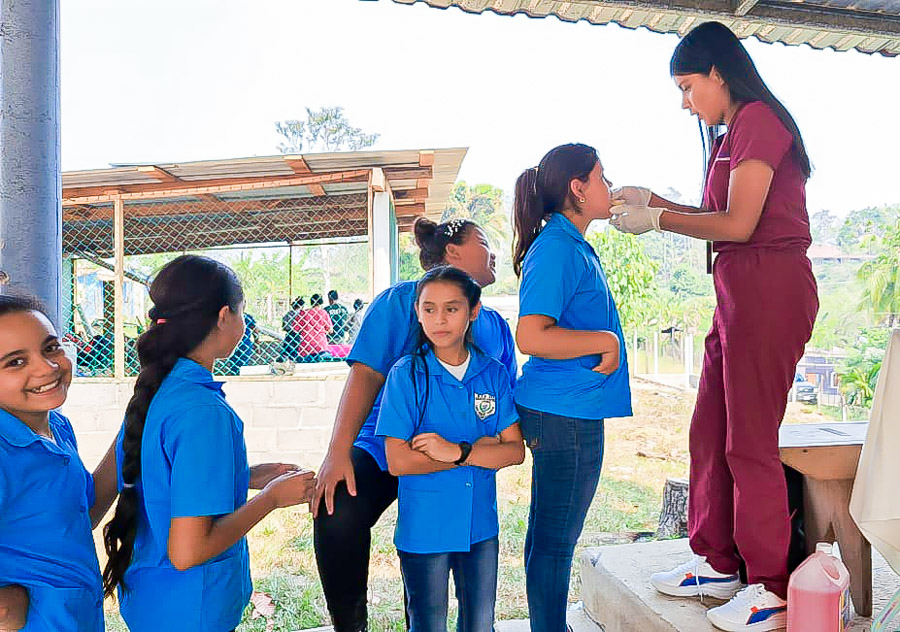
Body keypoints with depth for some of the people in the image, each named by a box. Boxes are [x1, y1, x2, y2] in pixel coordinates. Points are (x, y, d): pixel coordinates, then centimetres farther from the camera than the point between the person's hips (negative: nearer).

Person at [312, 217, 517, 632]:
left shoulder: (496, 326, 12)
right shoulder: (401, 300, -3)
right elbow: (366, 375, -12)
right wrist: (338, 452, -21)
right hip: (384, 449, -4)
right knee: (337, 518, -28)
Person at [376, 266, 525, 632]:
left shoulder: (494, 374, -1)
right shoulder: (407, 375, -12)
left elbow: (515, 451, -4)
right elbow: (398, 461, -18)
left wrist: (459, 450, -21)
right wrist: (483, 448, -15)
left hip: (481, 525, 3)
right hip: (424, 529, -3)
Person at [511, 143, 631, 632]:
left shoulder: (574, 245, 16)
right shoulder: (556, 248, -16)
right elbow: (531, 336, -25)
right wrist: (606, 342, -18)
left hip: (574, 411, 10)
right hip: (563, 412, -10)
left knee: (555, 535, 19)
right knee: (555, 538, 1)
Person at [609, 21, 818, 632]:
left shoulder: (758, 120, -9)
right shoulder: (735, 133, 20)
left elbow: (738, 224, -16)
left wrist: (657, 220, -7)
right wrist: (652, 199, 15)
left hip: (769, 286, -10)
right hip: (740, 291, 10)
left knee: (749, 441, -4)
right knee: (710, 431, 12)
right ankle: (717, 563, 24)